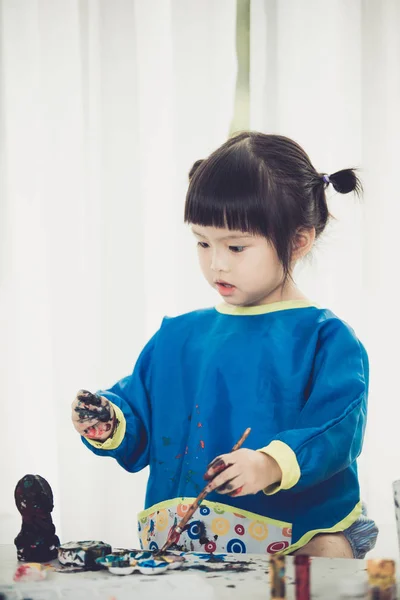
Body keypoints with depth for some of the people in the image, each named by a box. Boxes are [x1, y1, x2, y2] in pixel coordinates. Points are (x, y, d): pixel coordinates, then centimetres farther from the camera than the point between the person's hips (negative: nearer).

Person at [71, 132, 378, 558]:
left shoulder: (326, 339, -1)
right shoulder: (178, 336, 16)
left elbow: (335, 429, -14)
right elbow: (141, 418, 20)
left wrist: (273, 464, -32)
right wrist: (110, 423, -3)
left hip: (299, 532, -3)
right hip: (179, 537, 3)